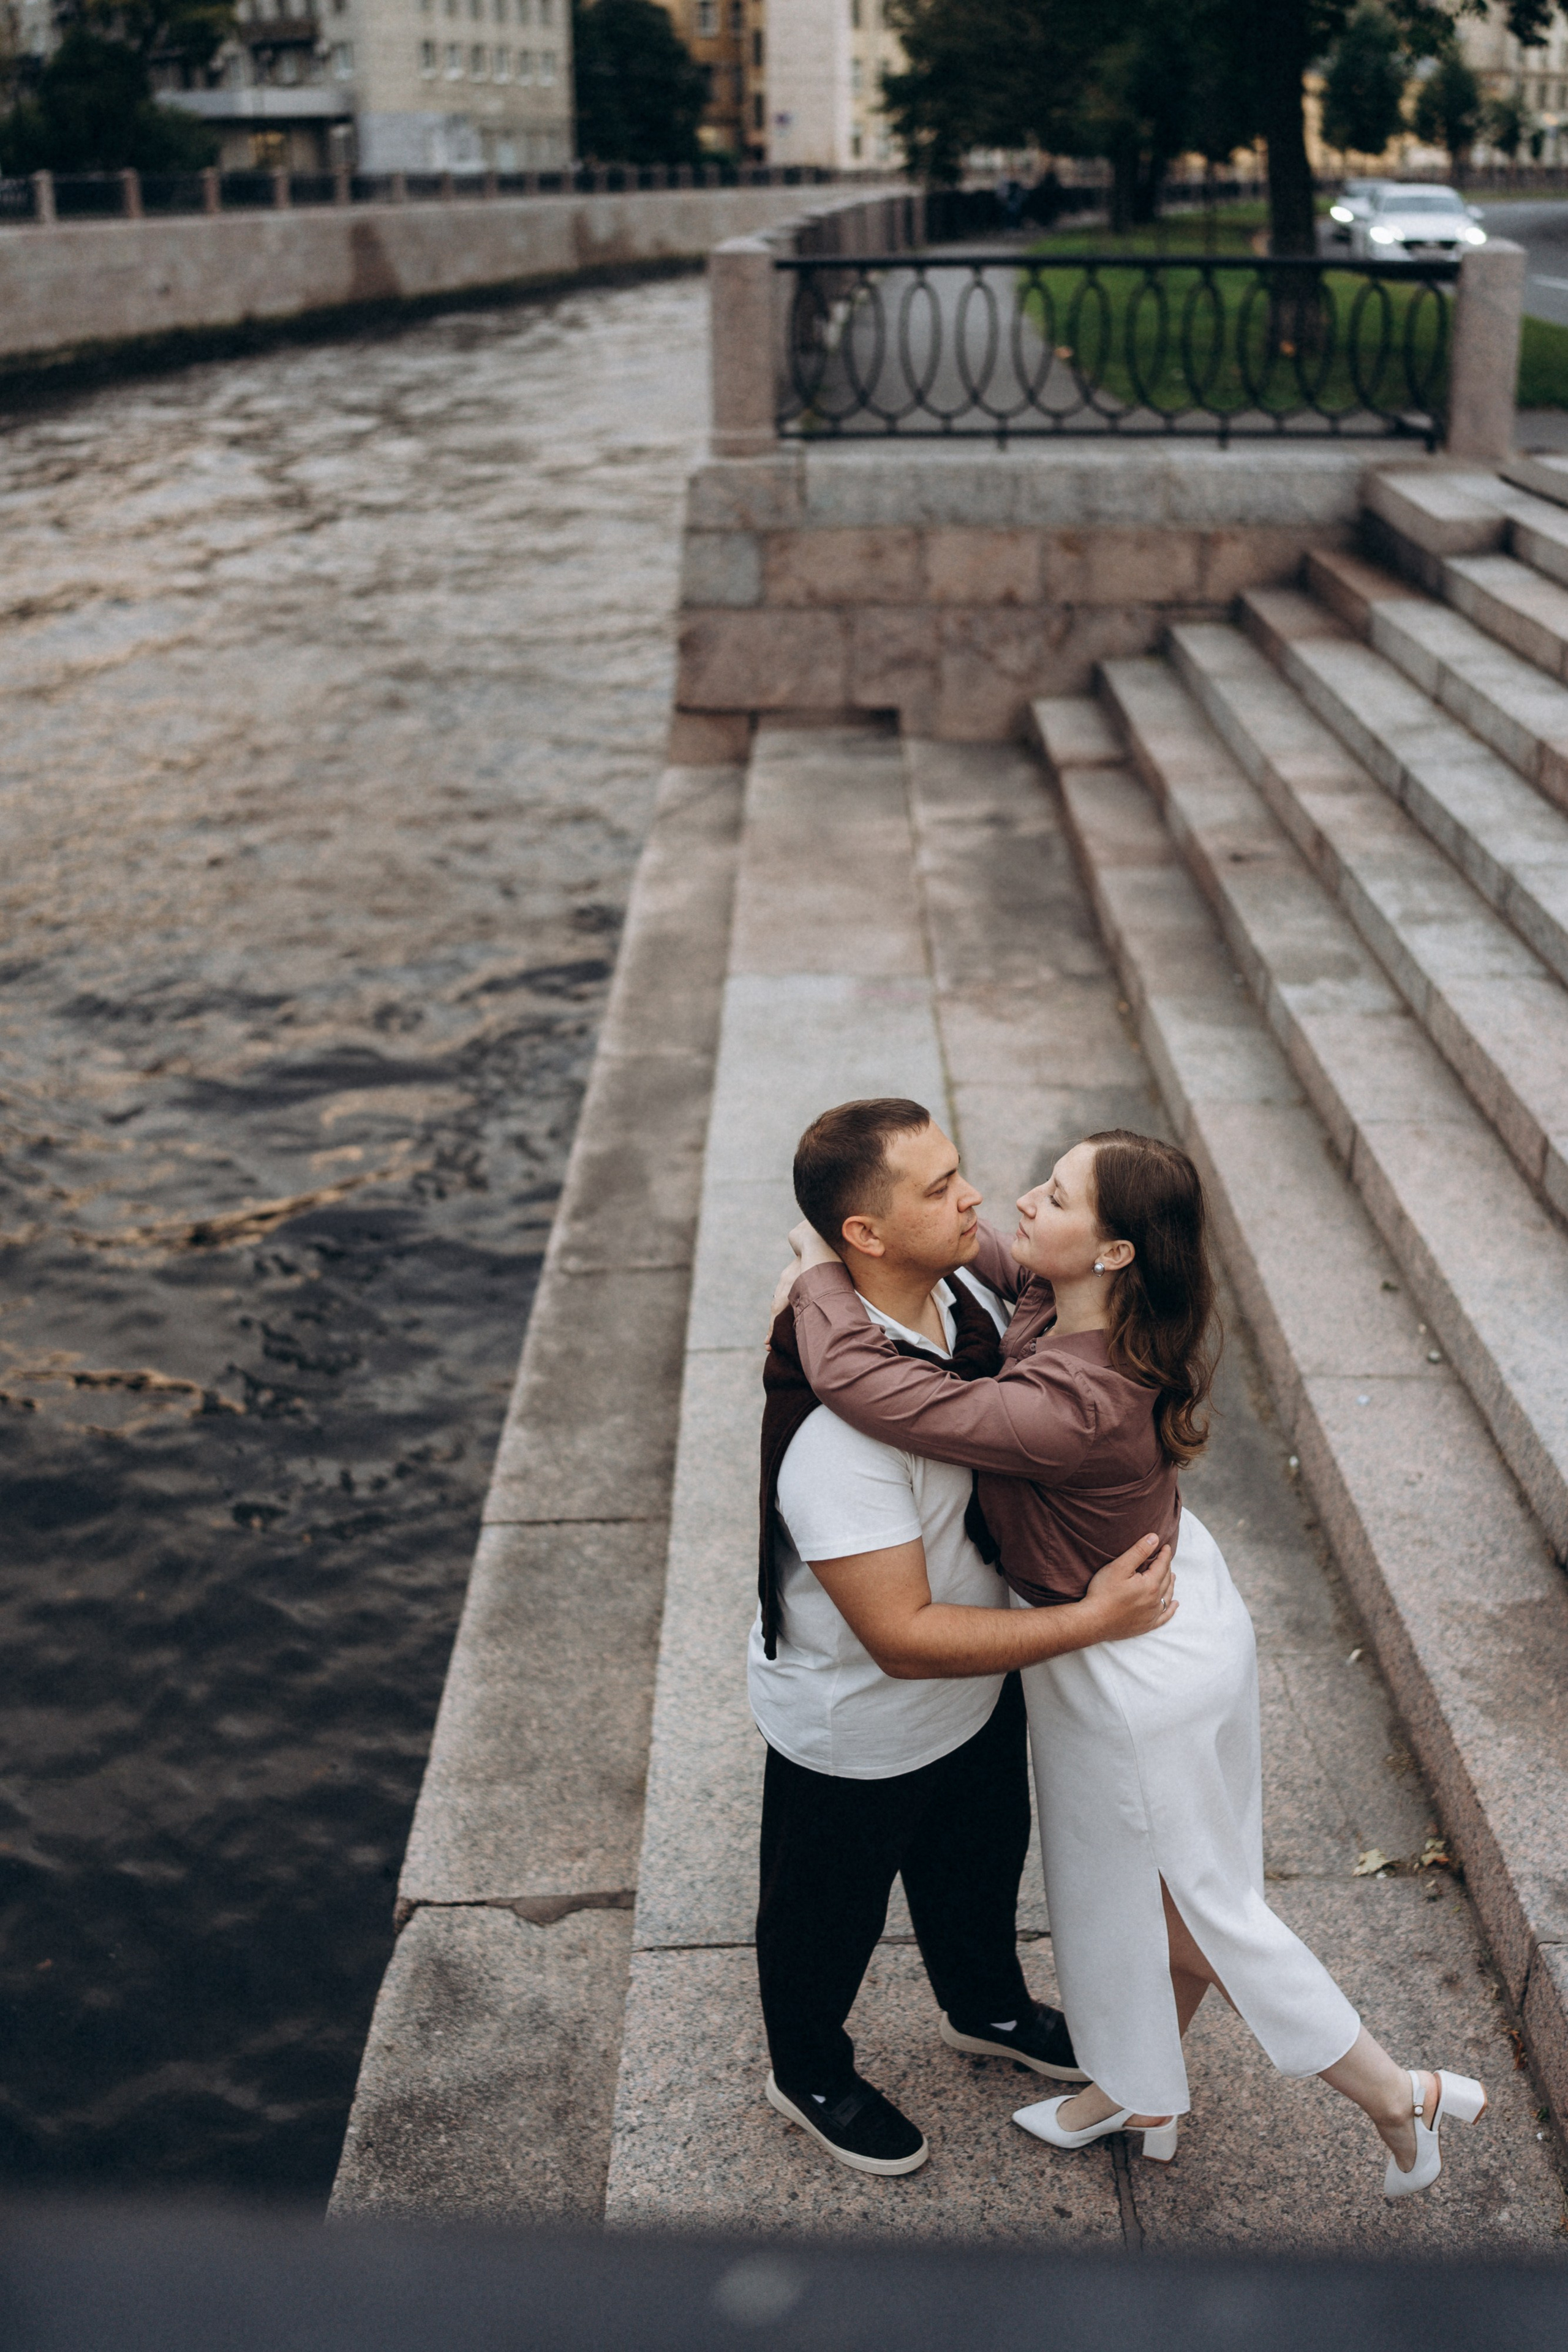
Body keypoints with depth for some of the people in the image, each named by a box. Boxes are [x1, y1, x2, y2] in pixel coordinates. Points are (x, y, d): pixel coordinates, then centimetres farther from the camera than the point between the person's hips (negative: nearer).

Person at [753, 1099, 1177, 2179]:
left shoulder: (966, 1298, -14)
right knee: (830, 1911, 23)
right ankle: (810, 2074, 53)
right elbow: (904, 1637, -35)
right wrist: (1093, 1617, -31)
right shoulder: (837, 1423, -41)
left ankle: (988, 2007, 63)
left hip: (978, 1685, 7)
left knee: (982, 1857, 33)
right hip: (856, 1727, -7)